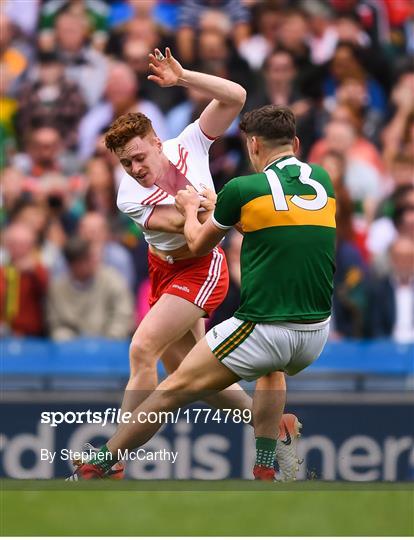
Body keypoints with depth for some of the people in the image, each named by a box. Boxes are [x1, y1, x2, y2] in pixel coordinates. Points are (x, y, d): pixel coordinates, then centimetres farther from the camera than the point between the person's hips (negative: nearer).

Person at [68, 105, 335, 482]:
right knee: (272, 370, 39)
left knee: (173, 391, 7)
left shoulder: (244, 189, -5)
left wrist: (190, 209, 34)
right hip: (316, 333, 5)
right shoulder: (323, 181, 7)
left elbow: (199, 245, 12)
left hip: (262, 330, -5)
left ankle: (95, 467, 13)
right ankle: (266, 469, 28)